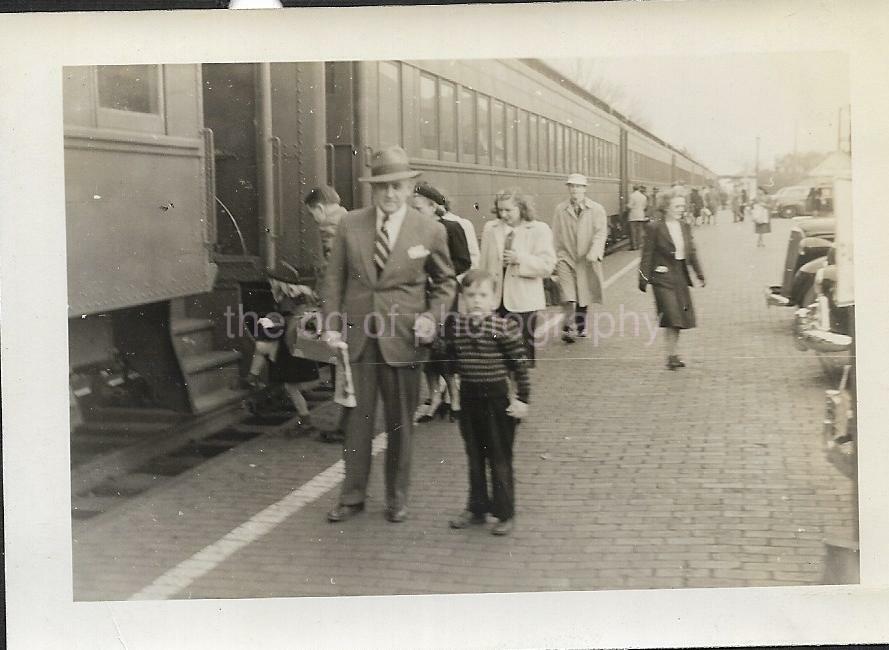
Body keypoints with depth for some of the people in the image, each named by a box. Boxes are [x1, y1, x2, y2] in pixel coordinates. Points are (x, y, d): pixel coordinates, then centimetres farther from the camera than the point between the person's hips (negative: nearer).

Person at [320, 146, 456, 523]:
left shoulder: (430, 231, -1)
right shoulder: (350, 225, 3)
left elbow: (445, 282, 9)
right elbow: (334, 277, 6)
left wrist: (432, 316, -7)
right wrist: (332, 325, -2)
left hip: (403, 337, -1)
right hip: (358, 335, 1)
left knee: (400, 420, 9)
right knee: (358, 417, 6)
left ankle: (397, 497, 23)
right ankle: (352, 496, 18)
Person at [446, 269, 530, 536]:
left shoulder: (504, 327, -13)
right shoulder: (456, 327, 0)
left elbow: (520, 365, -10)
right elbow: (450, 359, 13)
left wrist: (522, 399, -10)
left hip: (497, 399, -5)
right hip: (469, 398, 5)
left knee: (500, 459, 4)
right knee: (474, 458, 16)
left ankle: (505, 514, 14)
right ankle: (476, 508, 28)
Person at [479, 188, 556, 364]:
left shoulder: (539, 230, -2)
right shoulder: (491, 228, 9)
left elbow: (547, 265, -9)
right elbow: (483, 264, 12)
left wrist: (520, 259, -18)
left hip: (523, 302, -3)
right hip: (495, 299, 3)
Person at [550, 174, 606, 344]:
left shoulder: (596, 209, 0)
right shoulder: (560, 210, 4)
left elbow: (601, 232, -8)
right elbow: (555, 236, 7)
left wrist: (594, 252, -23)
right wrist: (554, 257, 5)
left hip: (587, 261, 1)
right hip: (566, 257, -1)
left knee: (584, 296, 12)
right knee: (568, 297, -14)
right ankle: (569, 328, -10)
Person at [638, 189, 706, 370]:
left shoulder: (685, 227, 10)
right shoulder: (655, 228, -8)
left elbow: (692, 252, 15)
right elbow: (647, 255, -6)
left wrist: (700, 274, 9)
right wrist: (644, 278, -8)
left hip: (681, 277, 6)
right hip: (663, 278, -6)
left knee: (681, 318, 7)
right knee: (671, 317, -11)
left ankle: (673, 354, 19)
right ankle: (671, 356, -3)